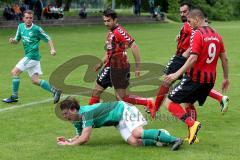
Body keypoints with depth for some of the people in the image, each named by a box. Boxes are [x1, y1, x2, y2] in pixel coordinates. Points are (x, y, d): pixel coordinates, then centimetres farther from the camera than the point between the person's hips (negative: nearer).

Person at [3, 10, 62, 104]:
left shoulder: (36, 29, -10)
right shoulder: (21, 26, 9)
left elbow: (48, 39, -2)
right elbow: (17, 40, 17)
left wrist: (52, 49, -17)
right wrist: (12, 40, -6)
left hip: (32, 56, -7)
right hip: (29, 56, 7)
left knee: (15, 72, -8)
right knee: (35, 81, 6)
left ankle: (14, 96, 0)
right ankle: (55, 90, 12)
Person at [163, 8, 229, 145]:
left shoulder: (197, 34, -12)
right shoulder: (216, 35, 11)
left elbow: (193, 58, -23)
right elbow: (224, 58, 14)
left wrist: (177, 74, -23)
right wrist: (226, 78, 23)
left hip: (195, 77, -8)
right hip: (210, 79, 8)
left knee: (170, 102, -4)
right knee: (189, 103, 25)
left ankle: (192, 124, -19)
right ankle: (192, 135, 25)